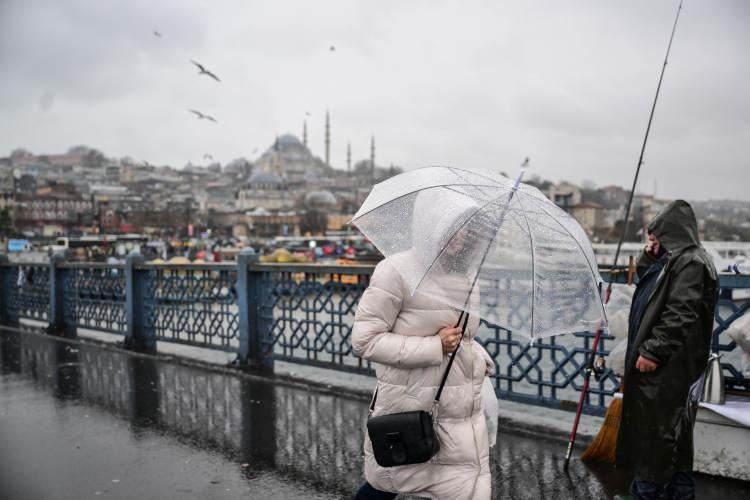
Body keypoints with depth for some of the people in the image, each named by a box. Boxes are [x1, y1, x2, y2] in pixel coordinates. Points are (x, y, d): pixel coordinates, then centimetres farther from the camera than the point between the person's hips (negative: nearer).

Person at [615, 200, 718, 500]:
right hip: (661, 357, 10)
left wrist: (653, 351, -23)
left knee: (655, 422, -3)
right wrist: (648, 258, 9)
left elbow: (680, 314, -23)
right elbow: (647, 283, 28)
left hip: (667, 362, -10)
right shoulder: (672, 259, 13)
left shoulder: (690, 263, -16)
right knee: (672, 422, 17)